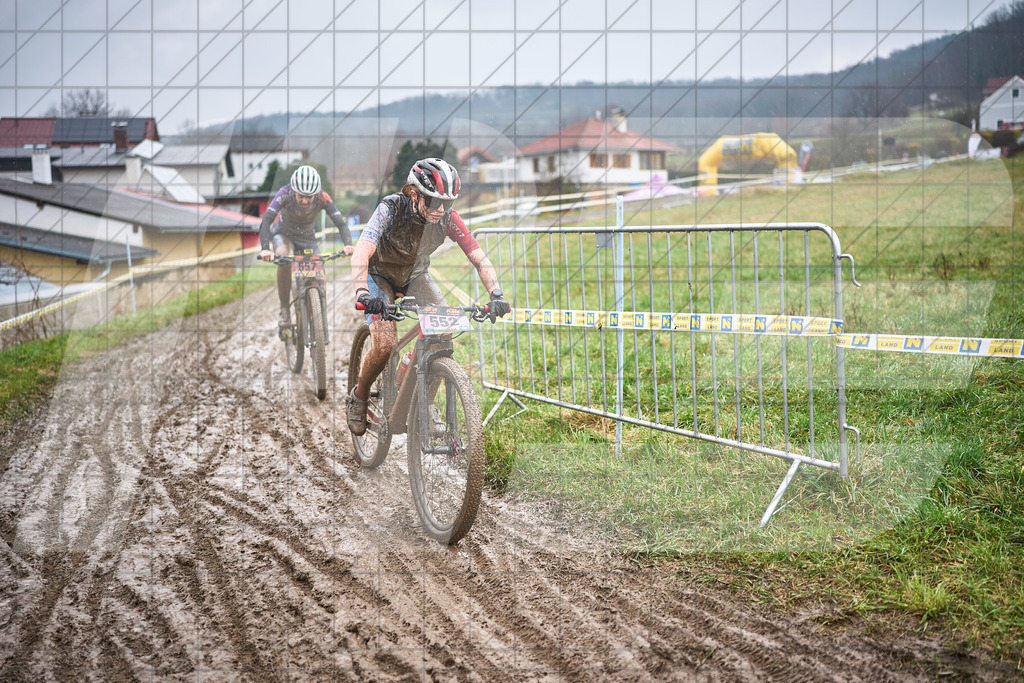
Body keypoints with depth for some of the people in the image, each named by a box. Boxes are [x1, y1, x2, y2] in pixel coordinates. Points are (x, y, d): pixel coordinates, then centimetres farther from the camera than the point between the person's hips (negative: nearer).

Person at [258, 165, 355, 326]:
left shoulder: (322, 198, -26)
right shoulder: (285, 194, -30)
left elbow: (341, 223, -30)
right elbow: (266, 222, -37)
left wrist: (348, 245, -50)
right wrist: (264, 249, -53)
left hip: (308, 239, 2)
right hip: (285, 235, -2)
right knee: (283, 257, -35)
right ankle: (285, 310, -22)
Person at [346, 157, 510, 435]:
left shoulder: (448, 218, -25)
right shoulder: (391, 209, -35)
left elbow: (479, 258, -25)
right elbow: (361, 252, -47)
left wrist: (496, 295, -42)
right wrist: (362, 294, -63)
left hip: (415, 275, 4)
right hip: (380, 275, -3)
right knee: (386, 345, -23)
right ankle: (358, 398, 6)